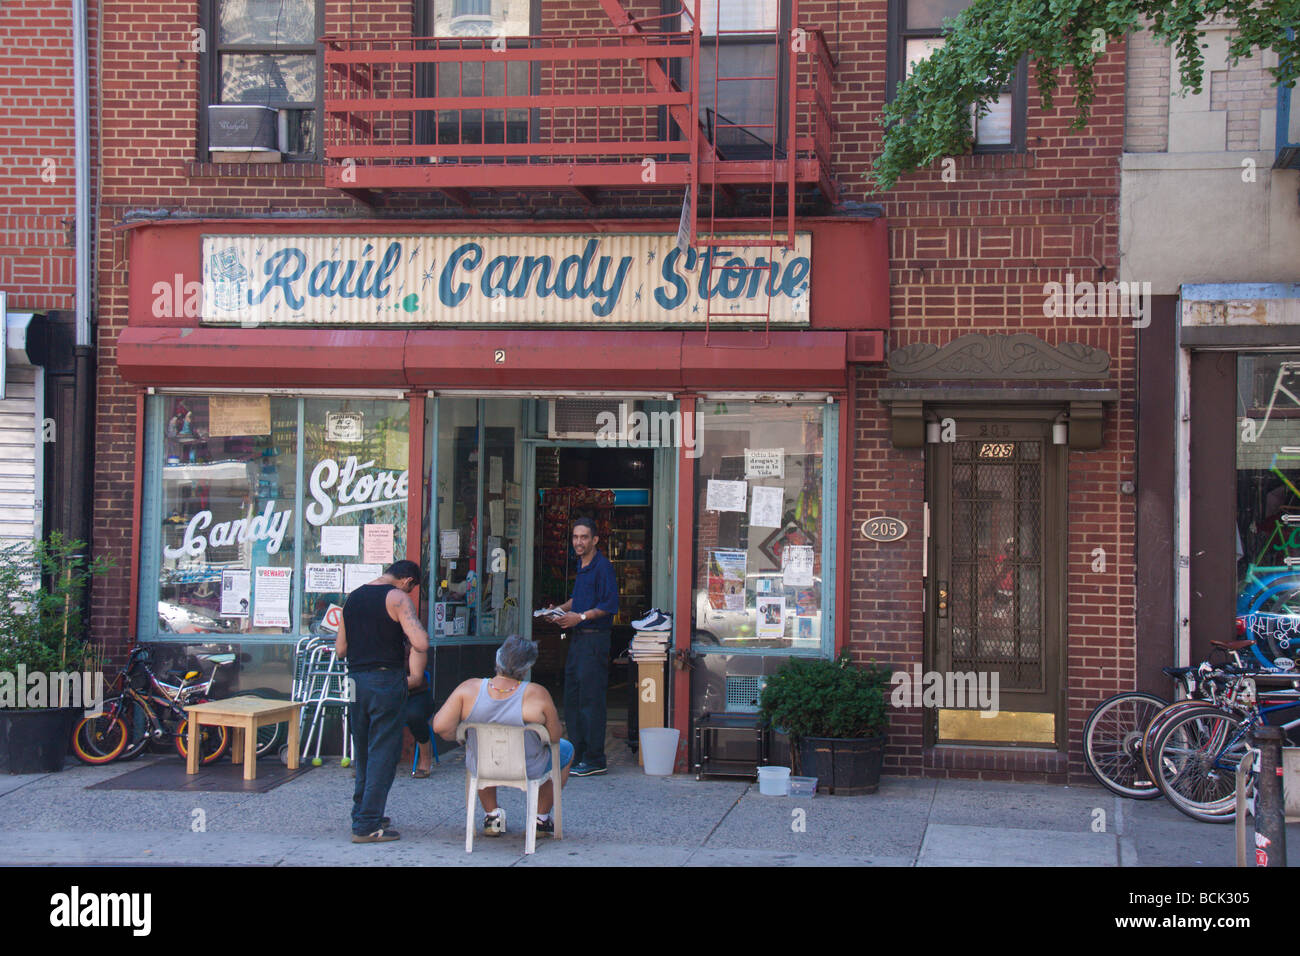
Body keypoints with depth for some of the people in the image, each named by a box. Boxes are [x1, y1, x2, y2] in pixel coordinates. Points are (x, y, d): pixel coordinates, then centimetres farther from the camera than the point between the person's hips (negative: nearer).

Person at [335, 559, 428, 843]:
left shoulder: (352, 598, 14)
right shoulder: (396, 597, -8)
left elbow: (340, 648, 17)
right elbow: (420, 642, -19)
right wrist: (415, 676, -7)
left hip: (356, 679, 7)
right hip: (386, 680, -7)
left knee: (363, 752, 18)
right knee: (383, 754, -1)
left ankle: (362, 814, 26)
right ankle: (367, 825, -2)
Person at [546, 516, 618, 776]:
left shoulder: (602, 566, -10)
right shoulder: (581, 566, 18)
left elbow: (610, 604, -17)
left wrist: (580, 616, -22)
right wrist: (559, 610, 14)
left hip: (594, 639, -9)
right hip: (577, 638, 9)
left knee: (591, 699, -8)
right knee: (571, 699, 12)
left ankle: (594, 760, -3)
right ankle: (579, 753, 20)